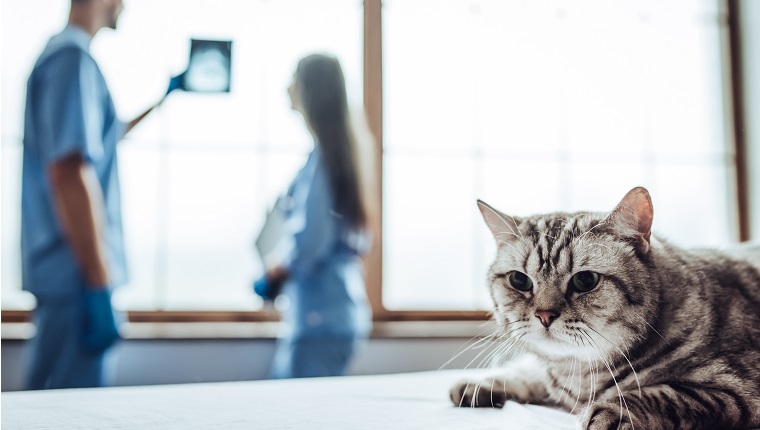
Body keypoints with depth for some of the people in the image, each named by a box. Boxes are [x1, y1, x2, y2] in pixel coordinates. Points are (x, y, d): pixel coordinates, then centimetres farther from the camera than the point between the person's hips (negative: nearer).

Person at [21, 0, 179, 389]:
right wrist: (99, 288, -24)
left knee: (51, 396, 19)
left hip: (61, 269, 10)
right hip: (75, 273, -10)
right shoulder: (75, 59, -15)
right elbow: (69, 173, -24)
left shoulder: (59, 53, 16)